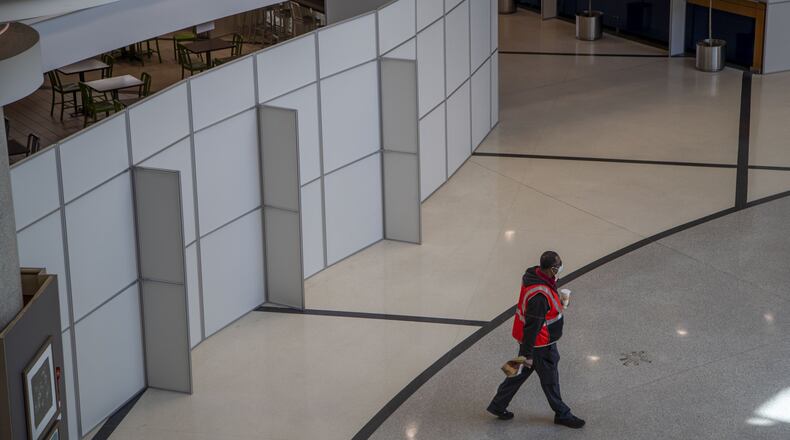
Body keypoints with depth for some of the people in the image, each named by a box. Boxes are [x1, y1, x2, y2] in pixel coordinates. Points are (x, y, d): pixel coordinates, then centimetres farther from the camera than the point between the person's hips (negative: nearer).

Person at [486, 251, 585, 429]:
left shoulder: (533, 274, -6)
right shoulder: (540, 295, -35)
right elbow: (532, 326, -29)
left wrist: (556, 306, 27)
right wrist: (528, 354, -21)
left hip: (526, 338, 9)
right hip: (540, 344, -9)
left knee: (521, 371, 23)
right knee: (550, 379, 12)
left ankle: (498, 406, 36)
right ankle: (562, 414, 32)